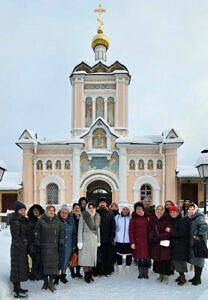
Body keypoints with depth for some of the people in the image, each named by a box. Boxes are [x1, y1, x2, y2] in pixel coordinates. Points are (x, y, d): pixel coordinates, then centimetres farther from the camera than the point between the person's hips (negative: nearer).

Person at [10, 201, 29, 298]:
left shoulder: (22, 220, 12)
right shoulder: (15, 222, -16)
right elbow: (16, 237, -20)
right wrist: (22, 247, -19)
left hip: (23, 247, 9)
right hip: (18, 247, -9)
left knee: (21, 267, 16)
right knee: (17, 268, -4)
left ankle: (17, 288, 27)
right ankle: (17, 292, 3)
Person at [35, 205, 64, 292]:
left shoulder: (57, 221, 10)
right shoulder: (41, 221, 1)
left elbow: (61, 232, 13)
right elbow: (37, 233, 0)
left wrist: (61, 242, 6)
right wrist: (37, 244, -4)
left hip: (54, 246, 2)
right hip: (44, 246, -2)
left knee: (53, 263, -1)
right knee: (45, 263, 2)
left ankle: (51, 282, 9)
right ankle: (45, 282, 15)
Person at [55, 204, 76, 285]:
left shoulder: (71, 220, 6)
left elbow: (74, 232, 12)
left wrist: (74, 244, 10)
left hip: (68, 244, 3)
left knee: (66, 260, 10)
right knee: (58, 261, 0)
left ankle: (63, 275, 28)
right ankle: (57, 277, 16)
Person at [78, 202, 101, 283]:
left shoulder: (97, 216, 8)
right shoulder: (83, 215, -6)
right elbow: (80, 229, -7)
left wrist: (98, 240, 14)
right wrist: (80, 241, -11)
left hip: (94, 239, 4)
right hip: (85, 238, -4)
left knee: (92, 257, 7)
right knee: (85, 257, -3)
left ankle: (90, 274, 18)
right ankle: (86, 275, 6)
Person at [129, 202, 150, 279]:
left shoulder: (147, 218, 7)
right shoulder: (133, 219, 1)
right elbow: (131, 231, -2)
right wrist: (132, 242, -8)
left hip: (146, 241, 2)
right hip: (137, 241, -1)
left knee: (146, 257, -2)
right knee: (139, 257, -1)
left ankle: (146, 273, 9)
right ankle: (141, 273, 10)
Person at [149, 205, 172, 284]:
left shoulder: (167, 219, -6)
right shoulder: (152, 219, 8)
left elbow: (169, 232, -11)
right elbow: (150, 230, 9)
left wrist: (159, 237, -17)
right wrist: (152, 238, -9)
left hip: (165, 243, -4)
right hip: (155, 243, 4)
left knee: (165, 259, -4)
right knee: (157, 259, 7)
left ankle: (166, 276, 8)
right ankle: (161, 275, 22)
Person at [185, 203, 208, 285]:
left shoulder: (199, 218, -18)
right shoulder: (189, 218, 10)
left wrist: (198, 235, -26)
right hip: (192, 242, 9)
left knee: (198, 259, 0)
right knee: (194, 259, 16)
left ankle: (198, 278, 11)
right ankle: (196, 276, 28)